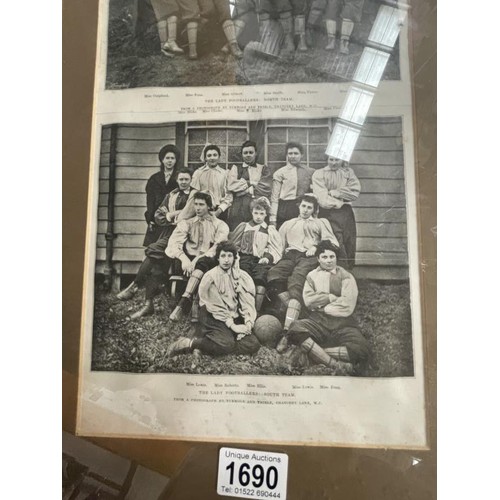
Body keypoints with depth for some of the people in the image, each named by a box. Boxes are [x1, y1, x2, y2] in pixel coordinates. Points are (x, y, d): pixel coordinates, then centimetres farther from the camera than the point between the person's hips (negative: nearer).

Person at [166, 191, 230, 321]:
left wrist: (198, 259, -18)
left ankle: (183, 303, -46)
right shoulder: (186, 223, 18)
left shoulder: (220, 225, 13)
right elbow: (174, 243, 1)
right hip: (188, 260, 3)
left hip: (208, 261, -2)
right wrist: (184, 258, -20)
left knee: (202, 262, -37)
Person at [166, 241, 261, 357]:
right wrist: (232, 325, -14)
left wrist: (248, 324, -14)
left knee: (254, 344, -18)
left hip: (235, 319, 5)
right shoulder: (210, 277, -4)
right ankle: (190, 343, -11)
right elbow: (216, 307, -8)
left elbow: (248, 303, 1)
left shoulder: (242, 276, 8)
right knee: (227, 344, -31)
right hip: (216, 319, -5)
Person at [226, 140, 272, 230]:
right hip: (238, 209, 0)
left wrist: (242, 188, 0)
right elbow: (231, 186, -1)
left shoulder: (264, 169, 14)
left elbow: (265, 189, -2)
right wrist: (251, 183, -1)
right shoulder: (235, 168, 16)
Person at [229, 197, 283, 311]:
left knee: (261, 277, -33)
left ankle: (256, 311, -34)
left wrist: (268, 257, -10)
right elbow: (233, 244, 19)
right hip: (244, 258, 1)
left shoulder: (270, 230, 23)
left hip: (261, 260, -1)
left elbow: (276, 250, 10)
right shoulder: (243, 227, 26)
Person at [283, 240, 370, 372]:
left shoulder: (346, 276, 10)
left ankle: (311, 350, -18)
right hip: (317, 321, 1)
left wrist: (320, 306, -1)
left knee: (361, 349, -29)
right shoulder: (312, 276, 17)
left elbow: (347, 306, -3)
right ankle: (335, 364, -28)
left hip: (342, 323, -1)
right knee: (295, 327, -32)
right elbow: (308, 300, 0)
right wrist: (332, 297, -5)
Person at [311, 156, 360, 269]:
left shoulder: (348, 172, 17)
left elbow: (355, 191, 2)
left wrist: (336, 192, -4)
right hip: (328, 213, -3)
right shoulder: (319, 174, 8)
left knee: (349, 244, 1)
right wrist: (337, 203, -4)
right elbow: (322, 197, -3)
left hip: (346, 213, 3)